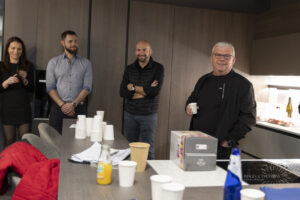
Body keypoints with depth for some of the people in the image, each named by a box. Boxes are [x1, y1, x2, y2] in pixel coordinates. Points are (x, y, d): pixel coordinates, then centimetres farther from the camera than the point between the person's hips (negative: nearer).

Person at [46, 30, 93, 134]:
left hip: (79, 108, 0)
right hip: (58, 108, 0)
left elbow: (87, 87, -1)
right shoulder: (53, 62, 7)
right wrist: (62, 104, -11)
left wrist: (73, 104, -12)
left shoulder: (85, 63, 7)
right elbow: (50, 87, 2)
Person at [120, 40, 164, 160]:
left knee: (148, 151, 0)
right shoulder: (129, 69, 6)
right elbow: (122, 92, -4)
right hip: (130, 114, 3)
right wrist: (145, 91, -13)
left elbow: (155, 90, -18)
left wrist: (133, 87, -9)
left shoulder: (158, 68, -3)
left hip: (149, 115, -3)